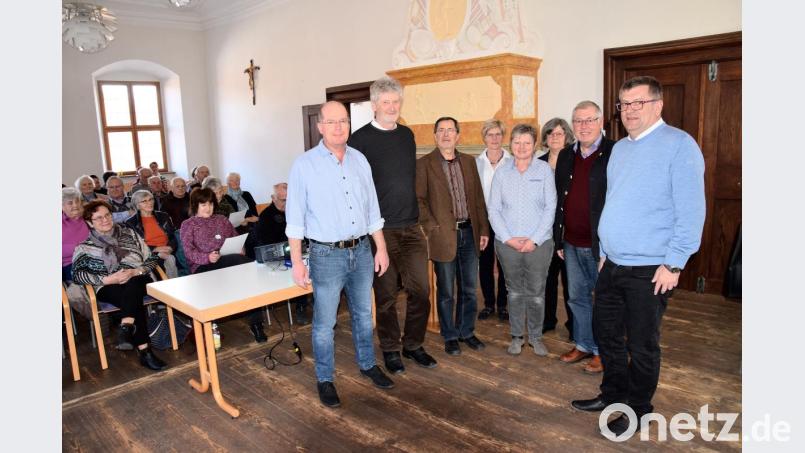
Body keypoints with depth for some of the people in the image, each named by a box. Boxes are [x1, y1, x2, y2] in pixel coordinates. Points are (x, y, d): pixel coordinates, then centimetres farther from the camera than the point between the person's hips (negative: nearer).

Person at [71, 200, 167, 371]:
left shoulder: (129, 233, 16)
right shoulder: (85, 247, 12)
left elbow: (151, 259, 9)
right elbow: (77, 275, -3)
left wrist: (136, 272, -11)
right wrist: (108, 279, -16)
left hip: (139, 281, 2)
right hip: (109, 288, -1)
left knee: (132, 286, -37)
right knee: (135, 301, -35)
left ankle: (125, 329, -48)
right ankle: (144, 351, -40)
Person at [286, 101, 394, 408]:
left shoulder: (360, 160, 6)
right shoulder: (304, 164, -8)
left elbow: (372, 209, 10)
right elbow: (295, 217, -7)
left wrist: (381, 248, 9)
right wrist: (297, 261, -10)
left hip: (361, 251, 5)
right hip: (327, 255, -4)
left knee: (363, 314, 18)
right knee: (324, 323, 6)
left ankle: (367, 364, 37)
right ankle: (325, 380, 24)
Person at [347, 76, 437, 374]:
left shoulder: (407, 135, 12)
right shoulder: (360, 140, -6)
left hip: (411, 227, 5)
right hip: (380, 229, -5)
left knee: (421, 290, 6)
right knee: (386, 295, 6)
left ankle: (413, 345, 24)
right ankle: (390, 350, 23)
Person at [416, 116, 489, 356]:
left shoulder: (469, 161, 10)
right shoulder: (424, 164, -3)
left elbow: (478, 197, 12)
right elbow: (419, 199, -7)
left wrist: (483, 228, 8)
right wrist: (432, 228, -13)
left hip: (469, 232, 4)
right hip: (444, 235, -4)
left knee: (469, 289, 13)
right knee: (446, 291, 7)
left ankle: (466, 331, 30)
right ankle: (450, 336, 23)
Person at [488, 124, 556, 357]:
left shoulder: (544, 170, 0)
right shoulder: (501, 173, 4)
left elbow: (550, 207, -4)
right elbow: (493, 209, 2)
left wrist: (535, 240, -10)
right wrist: (508, 239, -8)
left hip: (539, 243, -1)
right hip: (508, 243, 1)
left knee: (536, 292, 6)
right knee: (515, 291, 12)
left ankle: (536, 336, 24)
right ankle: (517, 335, 27)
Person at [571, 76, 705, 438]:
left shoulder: (679, 145, -11)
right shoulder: (620, 149, 12)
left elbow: (691, 211, -16)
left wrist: (673, 264, -17)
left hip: (649, 271, -7)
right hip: (612, 265, 7)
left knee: (641, 344, 7)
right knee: (606, 332, 17)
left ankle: (636, 409, 27)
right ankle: (613, 394, 37)